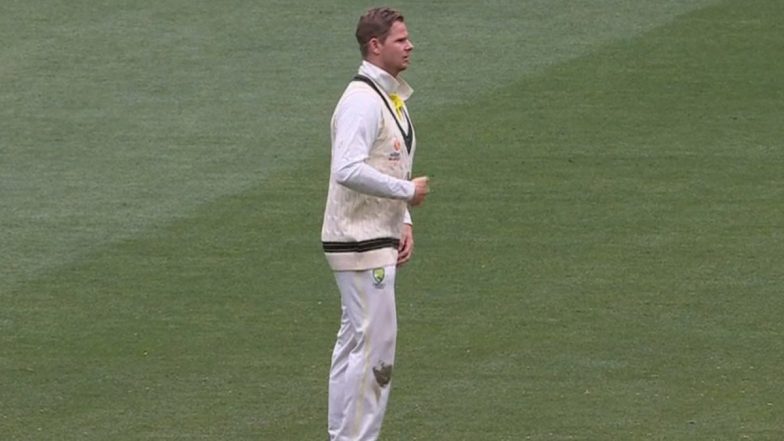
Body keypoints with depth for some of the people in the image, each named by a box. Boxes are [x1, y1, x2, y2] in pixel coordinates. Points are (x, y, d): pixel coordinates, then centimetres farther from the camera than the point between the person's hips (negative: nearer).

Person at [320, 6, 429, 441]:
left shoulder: (392, 97, 15)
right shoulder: (362, 100, -17)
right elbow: (348, 169, -28)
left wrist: (404, 223, 11)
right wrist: (408, 190, -19)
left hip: (378, 241, 10)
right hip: (360, 242, -10)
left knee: (356, 341, 14)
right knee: (374, 343, -9)